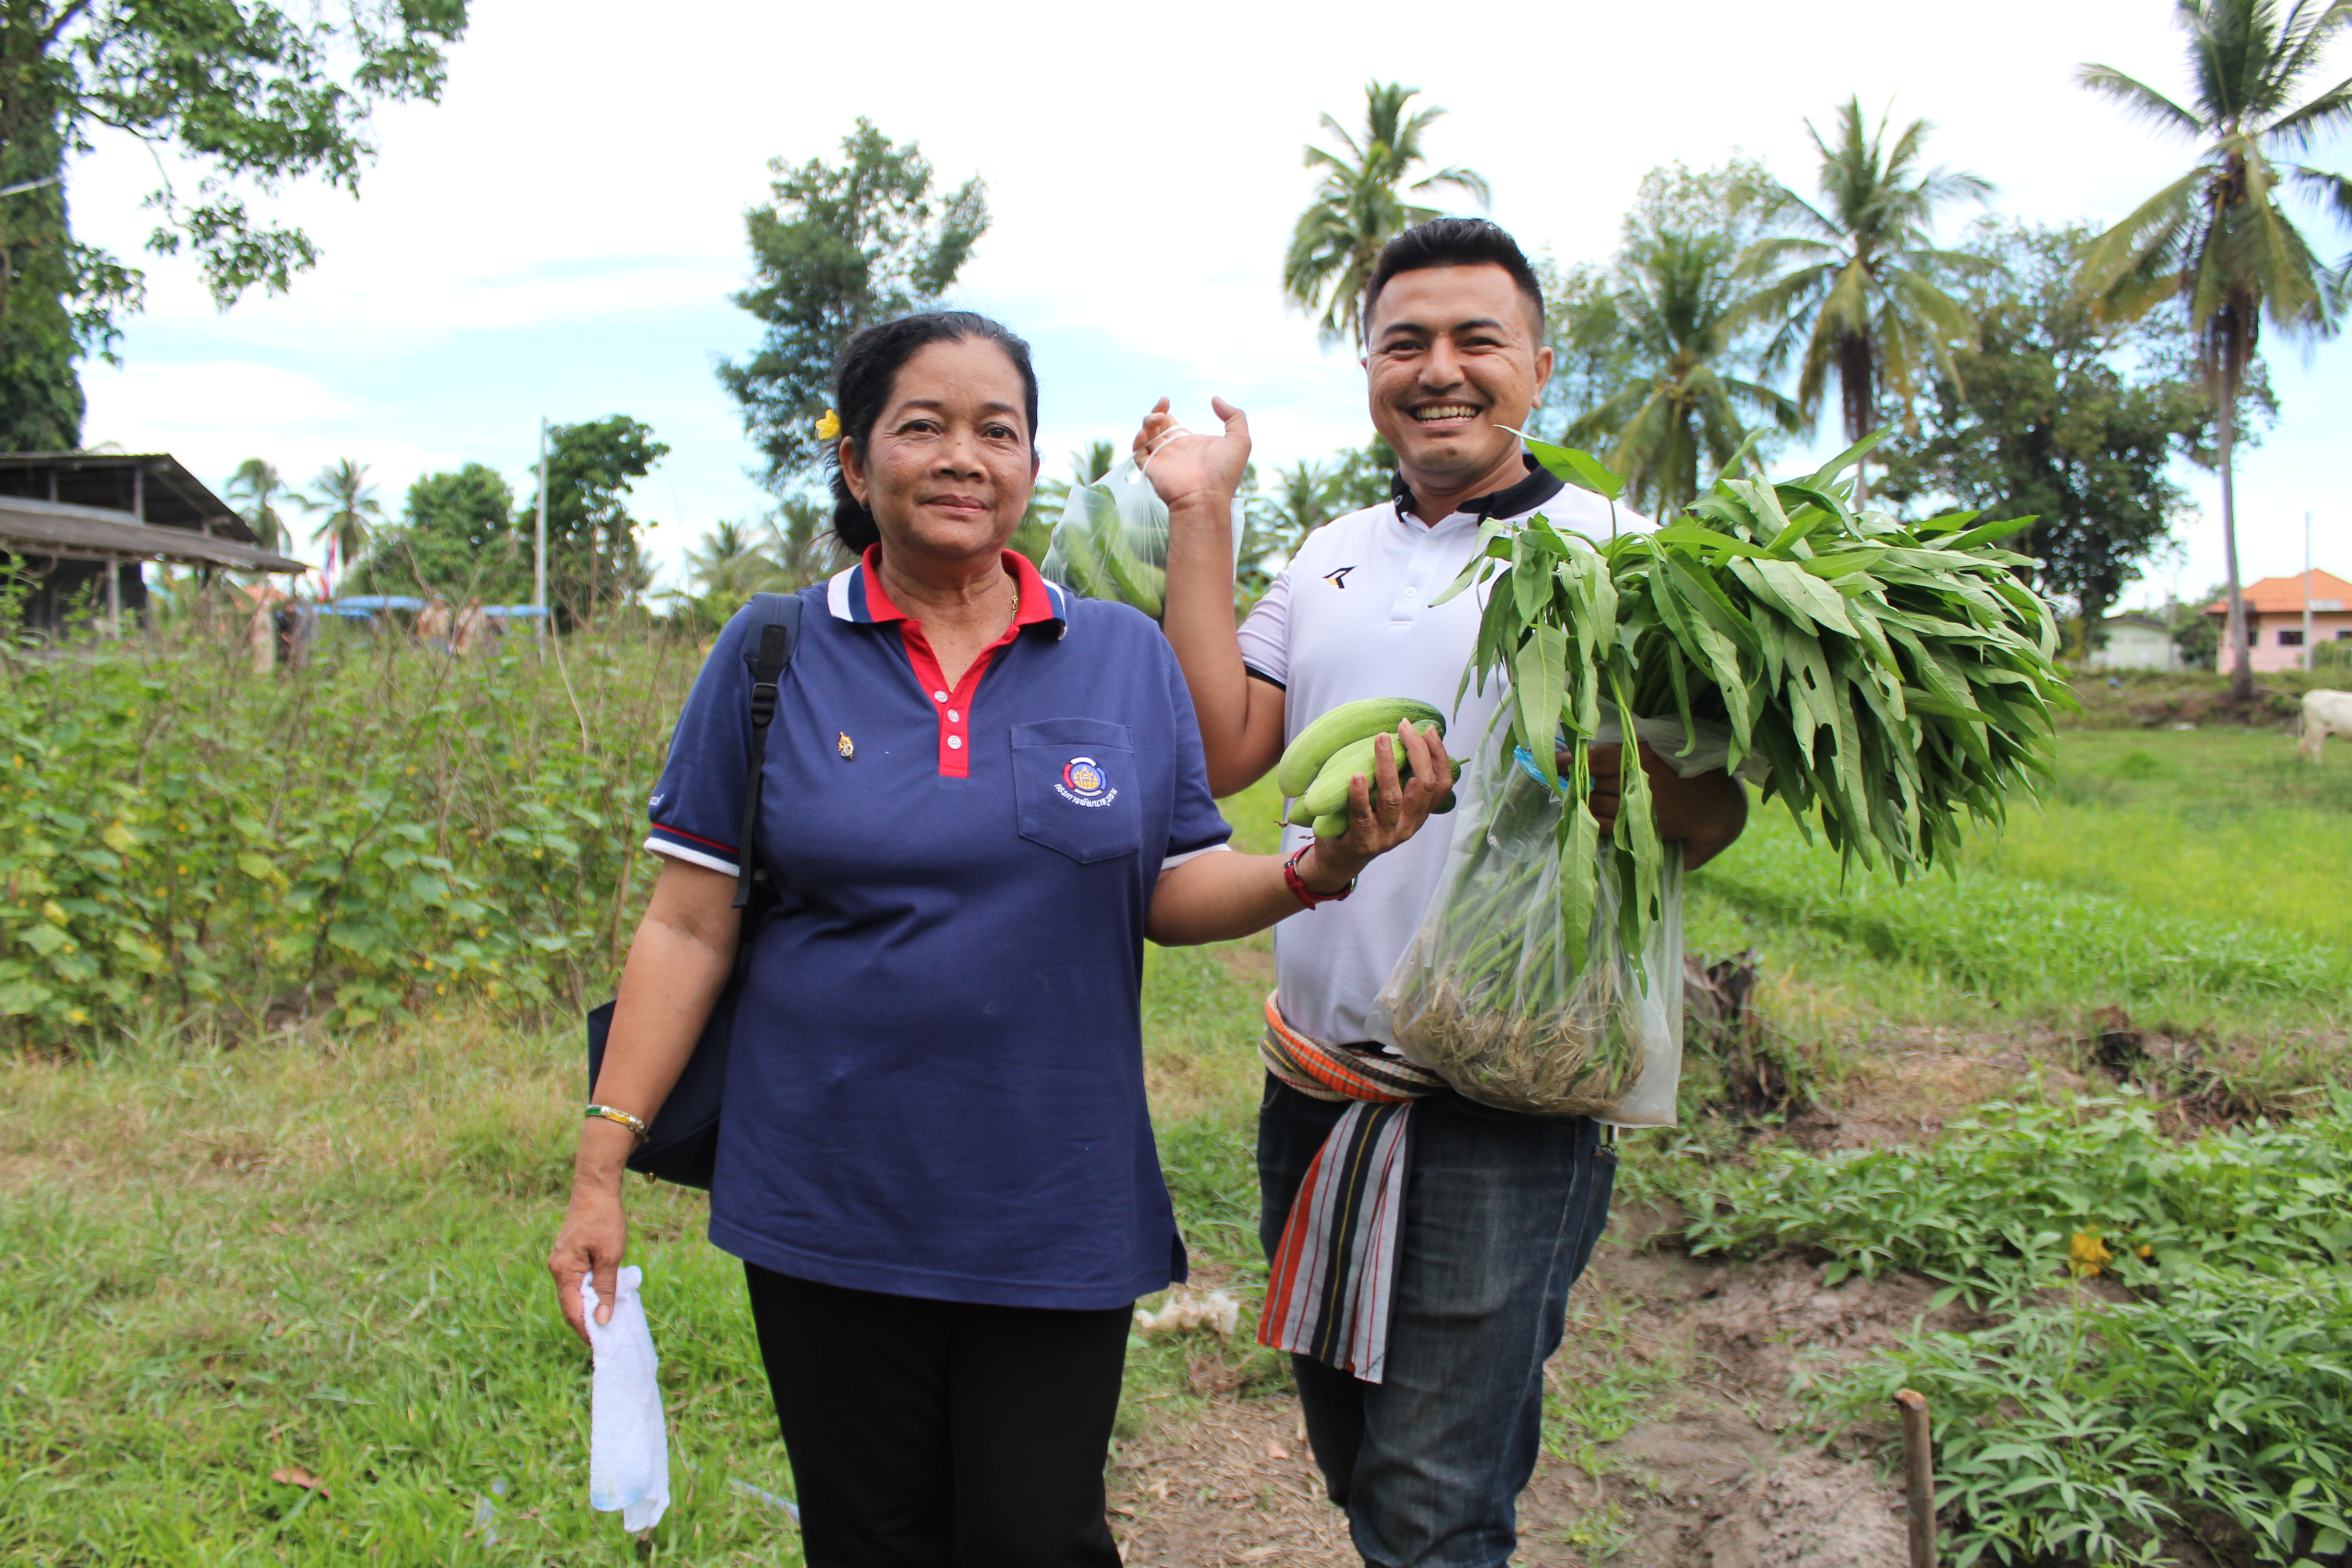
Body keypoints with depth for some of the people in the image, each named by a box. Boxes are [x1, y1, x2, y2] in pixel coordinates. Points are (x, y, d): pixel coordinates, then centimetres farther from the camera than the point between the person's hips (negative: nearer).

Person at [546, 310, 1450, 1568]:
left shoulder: (1126, 657, 2)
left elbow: (1172, 894, 2)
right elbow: (689, 926, 0)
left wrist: (1315, 869, -18)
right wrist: (601, 1166, -3)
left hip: (1056, 1217, 0)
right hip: (828, 1212, 0)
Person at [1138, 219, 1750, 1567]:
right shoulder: (1332, 556, 11)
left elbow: (1714, 817, -10)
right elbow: (1220, 752, 1)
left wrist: (1633, 772, -33)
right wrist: (1199, 514, 1)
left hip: (1501, 1097, -5)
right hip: (1313, 1085, 6)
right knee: (1352, 1459, 21)